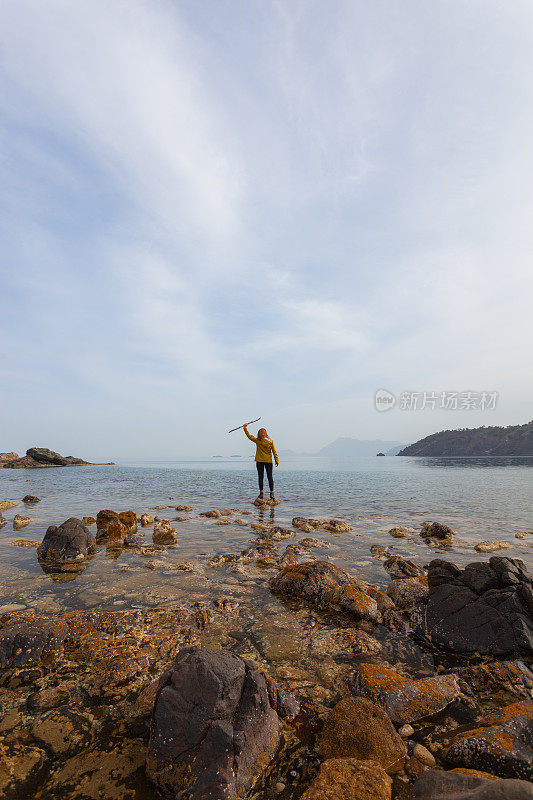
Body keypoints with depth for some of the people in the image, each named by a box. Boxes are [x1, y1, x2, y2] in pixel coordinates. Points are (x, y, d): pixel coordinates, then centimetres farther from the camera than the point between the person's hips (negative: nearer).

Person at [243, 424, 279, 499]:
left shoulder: (258, 441, -6)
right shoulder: (270, 441, -3)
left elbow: (249, 436, 2)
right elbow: (274, 451, -3)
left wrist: (245, 428, 9)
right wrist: (277, 460, 1)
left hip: (259, 461, -1)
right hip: (268, 461, 1)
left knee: (260, 477, 6)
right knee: (270, 477, 4)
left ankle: (261, 493, 6)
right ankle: (272, 493, 1)